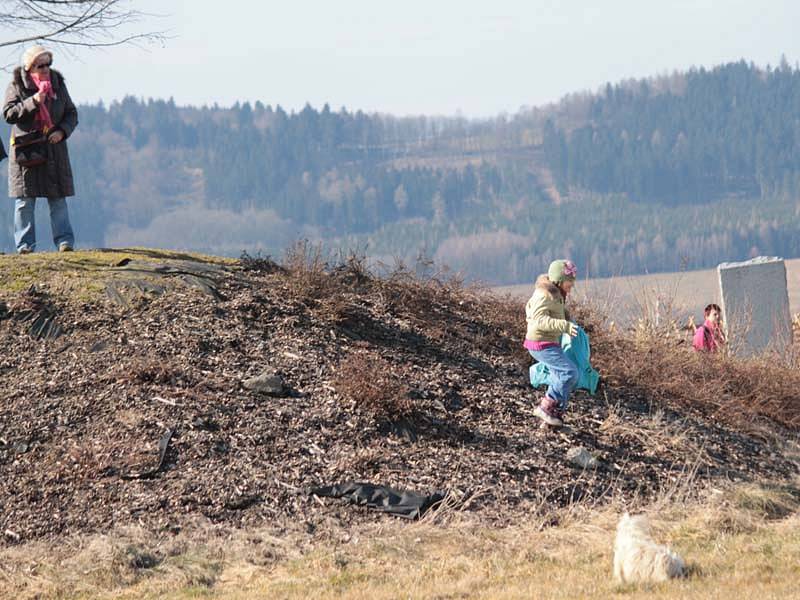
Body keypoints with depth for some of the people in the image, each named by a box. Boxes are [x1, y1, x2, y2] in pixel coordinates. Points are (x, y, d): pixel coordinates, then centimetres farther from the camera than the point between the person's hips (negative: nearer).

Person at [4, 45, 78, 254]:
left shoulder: (57, 83, 8)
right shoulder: (17, 85, -2)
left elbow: (71, 113, 12)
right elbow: (8, 114, -10)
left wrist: (62, 131, -7)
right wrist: (32, 102, -21)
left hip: (54, 149, 2)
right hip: (26, 150, -2)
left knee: (58, 199, 0)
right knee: (24, 201, 0)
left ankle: (64, 241, 1)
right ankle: (25, 244, 4)